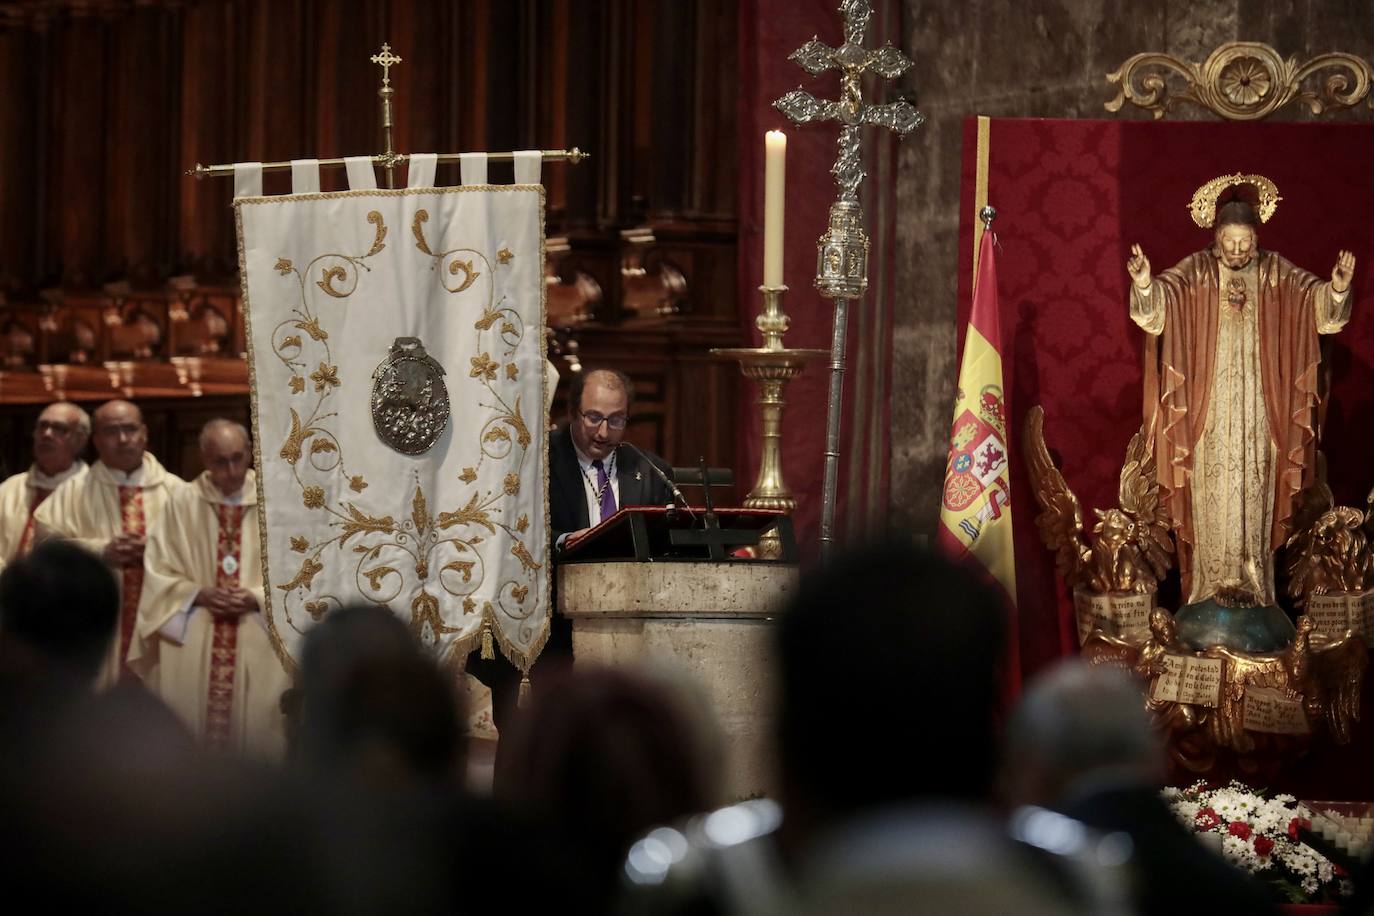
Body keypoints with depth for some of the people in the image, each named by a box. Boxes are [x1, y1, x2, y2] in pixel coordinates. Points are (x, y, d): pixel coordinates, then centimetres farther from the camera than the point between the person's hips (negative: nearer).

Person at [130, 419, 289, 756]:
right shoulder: (183, 503, 3)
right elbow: (159, 573, 5)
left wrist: (258, 598, -12)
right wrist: (199, 594, -10)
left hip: (258, 647, -1)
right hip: (192, 646, 1)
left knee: (254, 729, -3)